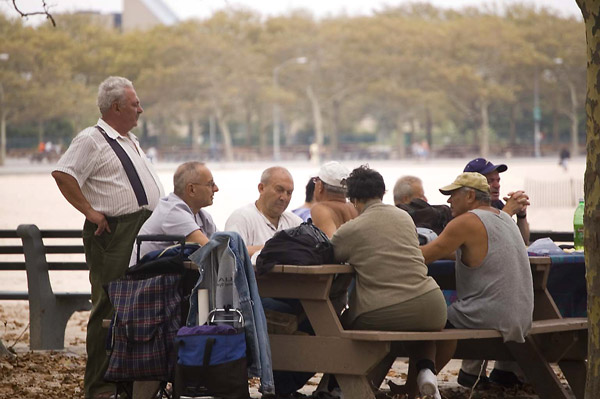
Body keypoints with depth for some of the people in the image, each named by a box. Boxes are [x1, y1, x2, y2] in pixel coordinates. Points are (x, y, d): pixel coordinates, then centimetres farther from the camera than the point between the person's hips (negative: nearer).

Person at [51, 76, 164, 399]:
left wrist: (156, 217, 19)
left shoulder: (130, 141, 20)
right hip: (114, 233, -9)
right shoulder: (91, 140, -8)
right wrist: (91, 212, -17)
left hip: (145, 232, 9)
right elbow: (62, 175, -20)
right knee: (109, 308, -8)